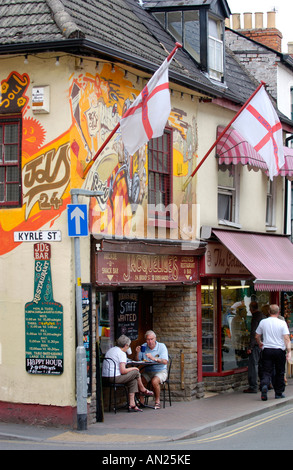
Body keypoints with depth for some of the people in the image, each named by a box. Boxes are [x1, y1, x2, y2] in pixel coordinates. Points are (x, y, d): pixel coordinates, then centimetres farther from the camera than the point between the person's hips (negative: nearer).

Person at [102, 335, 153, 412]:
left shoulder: (110, 350, 17)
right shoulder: (122, 353, -11)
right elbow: (122, 371, -18)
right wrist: (133, 368, 1)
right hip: (114, 378, -9)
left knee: (133, 380, 15)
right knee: (136, 372, 3)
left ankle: (132, 405, 6)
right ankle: (143, 390, 27)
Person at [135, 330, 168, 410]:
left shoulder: (162, 346, -5)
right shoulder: (143, 347, 7)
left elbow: (165, 361, -18)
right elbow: (138, 361, 7)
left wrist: (154, 358, -31)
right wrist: (137, 353, -11)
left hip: (160, 371, -4)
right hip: (147, 372, 4)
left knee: (154, 381, -33)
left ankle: (157, 401, -12)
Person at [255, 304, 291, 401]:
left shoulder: (263, 322, 2)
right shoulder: (282, 323, -5)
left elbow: (257, 337, 11)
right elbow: (287, 339, -11)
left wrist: (260, 344, 31)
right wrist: (289, 351, -9)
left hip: (267, 350, 1)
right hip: (279, 350, -1)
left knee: (266, 372, 1)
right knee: (279, 373, 12)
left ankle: (264, 385, -27)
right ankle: (278, 393, 17)